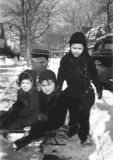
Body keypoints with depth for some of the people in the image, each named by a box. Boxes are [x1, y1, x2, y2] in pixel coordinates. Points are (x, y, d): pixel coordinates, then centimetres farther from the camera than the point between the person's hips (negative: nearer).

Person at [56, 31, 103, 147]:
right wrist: (57, 89, -2)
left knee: (84, 115, 4)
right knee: (73, 113, 14)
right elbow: (60, 76, 0)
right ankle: (73, 128, 38)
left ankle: (84, 135, 21)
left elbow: (94, 76, 2)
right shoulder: (65, 60, -4)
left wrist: (99, 89, 9)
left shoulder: (88, 59, -7)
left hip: (86, 93, -1)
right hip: (71, 92, 1)